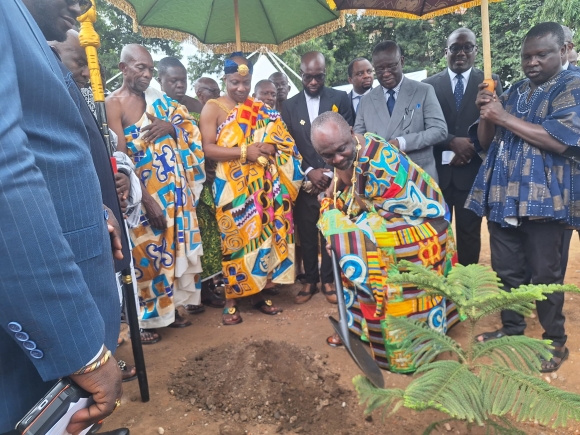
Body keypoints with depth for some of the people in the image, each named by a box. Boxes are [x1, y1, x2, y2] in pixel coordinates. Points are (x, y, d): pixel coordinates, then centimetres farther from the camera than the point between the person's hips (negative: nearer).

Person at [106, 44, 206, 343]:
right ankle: (144, 318, 19)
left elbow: (189, 130, 13)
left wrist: (170, 126, -10)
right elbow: (120, 157, -15)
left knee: (174, 248, 13)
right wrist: (145, 199, -21)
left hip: (175, 190, 6)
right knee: (147, 253, 2)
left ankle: (169, 306, 30)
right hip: (144, 194, -6)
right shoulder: (114, 103, -8)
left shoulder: (158, 100, 11)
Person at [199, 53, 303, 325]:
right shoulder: (213, 108, 1)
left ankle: (257, 293, 19)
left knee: (261, 234, 4)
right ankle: (231, 301, 11)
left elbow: (281, 140, 11)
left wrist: (268, 147, -11)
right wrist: (245, 152, -18)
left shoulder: (261, 110, 13)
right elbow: (208, 149, -10)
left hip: (261, 185, 4)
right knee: (235, 238, -2)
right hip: (232, 187, -4)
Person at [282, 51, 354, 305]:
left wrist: (329, 174, -9)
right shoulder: (289, 106, 9)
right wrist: (309, 171, -8)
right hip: (304, 181, 2)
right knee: (306, 233, 6)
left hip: (333, 179, -1)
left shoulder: (340, 99, 4)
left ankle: (328, 281, 20)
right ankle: (310, 281, 20)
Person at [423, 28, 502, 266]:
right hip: (438, 171, 0)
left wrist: (472, 150, -10)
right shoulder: (429, 84, 7)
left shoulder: (490, 82, 8)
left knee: (469, 233, 7)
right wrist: (452, 143, -13)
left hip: (472, 171, 0)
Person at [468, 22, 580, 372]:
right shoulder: (513, 92, 16)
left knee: (545, 274, 3)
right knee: (506, 271, 12)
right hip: (503, 196, 5)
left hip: (543, 199, -5)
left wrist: (504, 117, -14)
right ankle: (512, 328, 29)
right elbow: (484, 142, 15)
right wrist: (485, 112, -5)